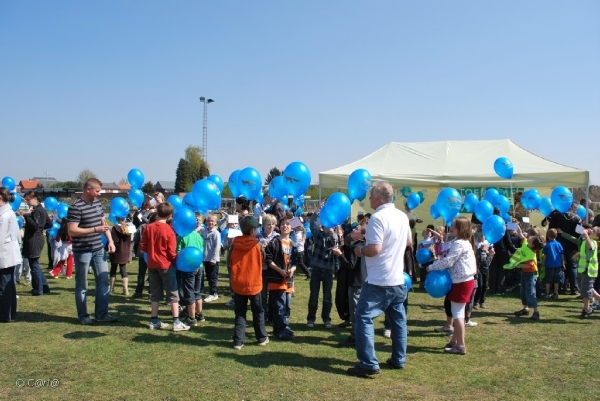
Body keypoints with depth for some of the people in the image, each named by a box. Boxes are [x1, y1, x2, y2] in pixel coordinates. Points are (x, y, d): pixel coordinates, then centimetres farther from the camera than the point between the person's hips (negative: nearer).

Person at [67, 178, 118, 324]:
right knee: (82, 285, 6)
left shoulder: (97, 203, 7)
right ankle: (83, 316, 18)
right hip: (82, 252, -7)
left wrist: (110, 241, 7)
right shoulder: (76, 207, -16)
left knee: (103, 281, 7)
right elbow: (72, 231, -21)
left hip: (99, 250, 7)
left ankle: (102, 314, 16)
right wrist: (95, 229, -24)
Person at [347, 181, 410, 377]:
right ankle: (398, 359, 27)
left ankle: (369, 364, -5)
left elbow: (374, 249, -24)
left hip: (379, 281, -8)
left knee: (363, 318, -3)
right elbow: (408, 242, 23)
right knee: (398, 319, 18)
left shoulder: (378, 217, -18)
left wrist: (360, 251, -6)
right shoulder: (402, 216, 7)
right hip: (398, 279, 8)